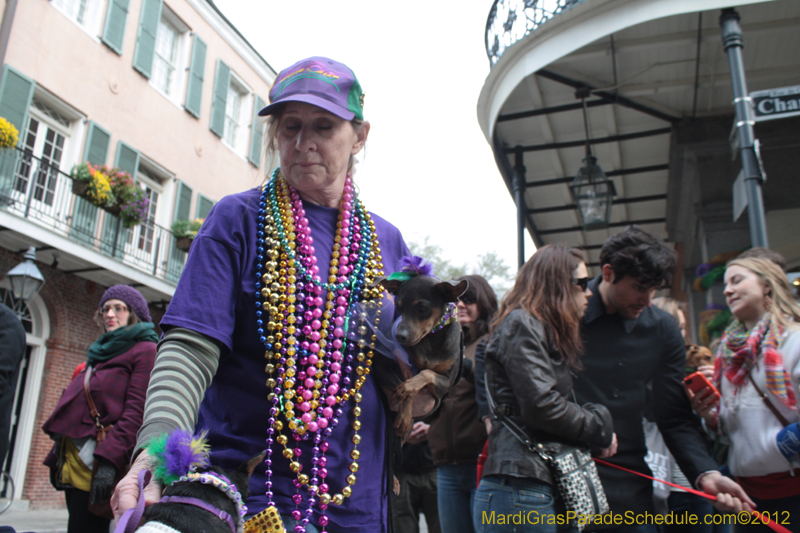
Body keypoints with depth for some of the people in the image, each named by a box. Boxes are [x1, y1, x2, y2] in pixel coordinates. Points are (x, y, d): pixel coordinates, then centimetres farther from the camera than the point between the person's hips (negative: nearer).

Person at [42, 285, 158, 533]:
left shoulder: (146, 351, -4)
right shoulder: (100, 353, 23)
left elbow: (137, 412, -15)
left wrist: (109, 459, -22)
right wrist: (58, 454, 20)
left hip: (99, 464, -9)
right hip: (74, 459, 9)